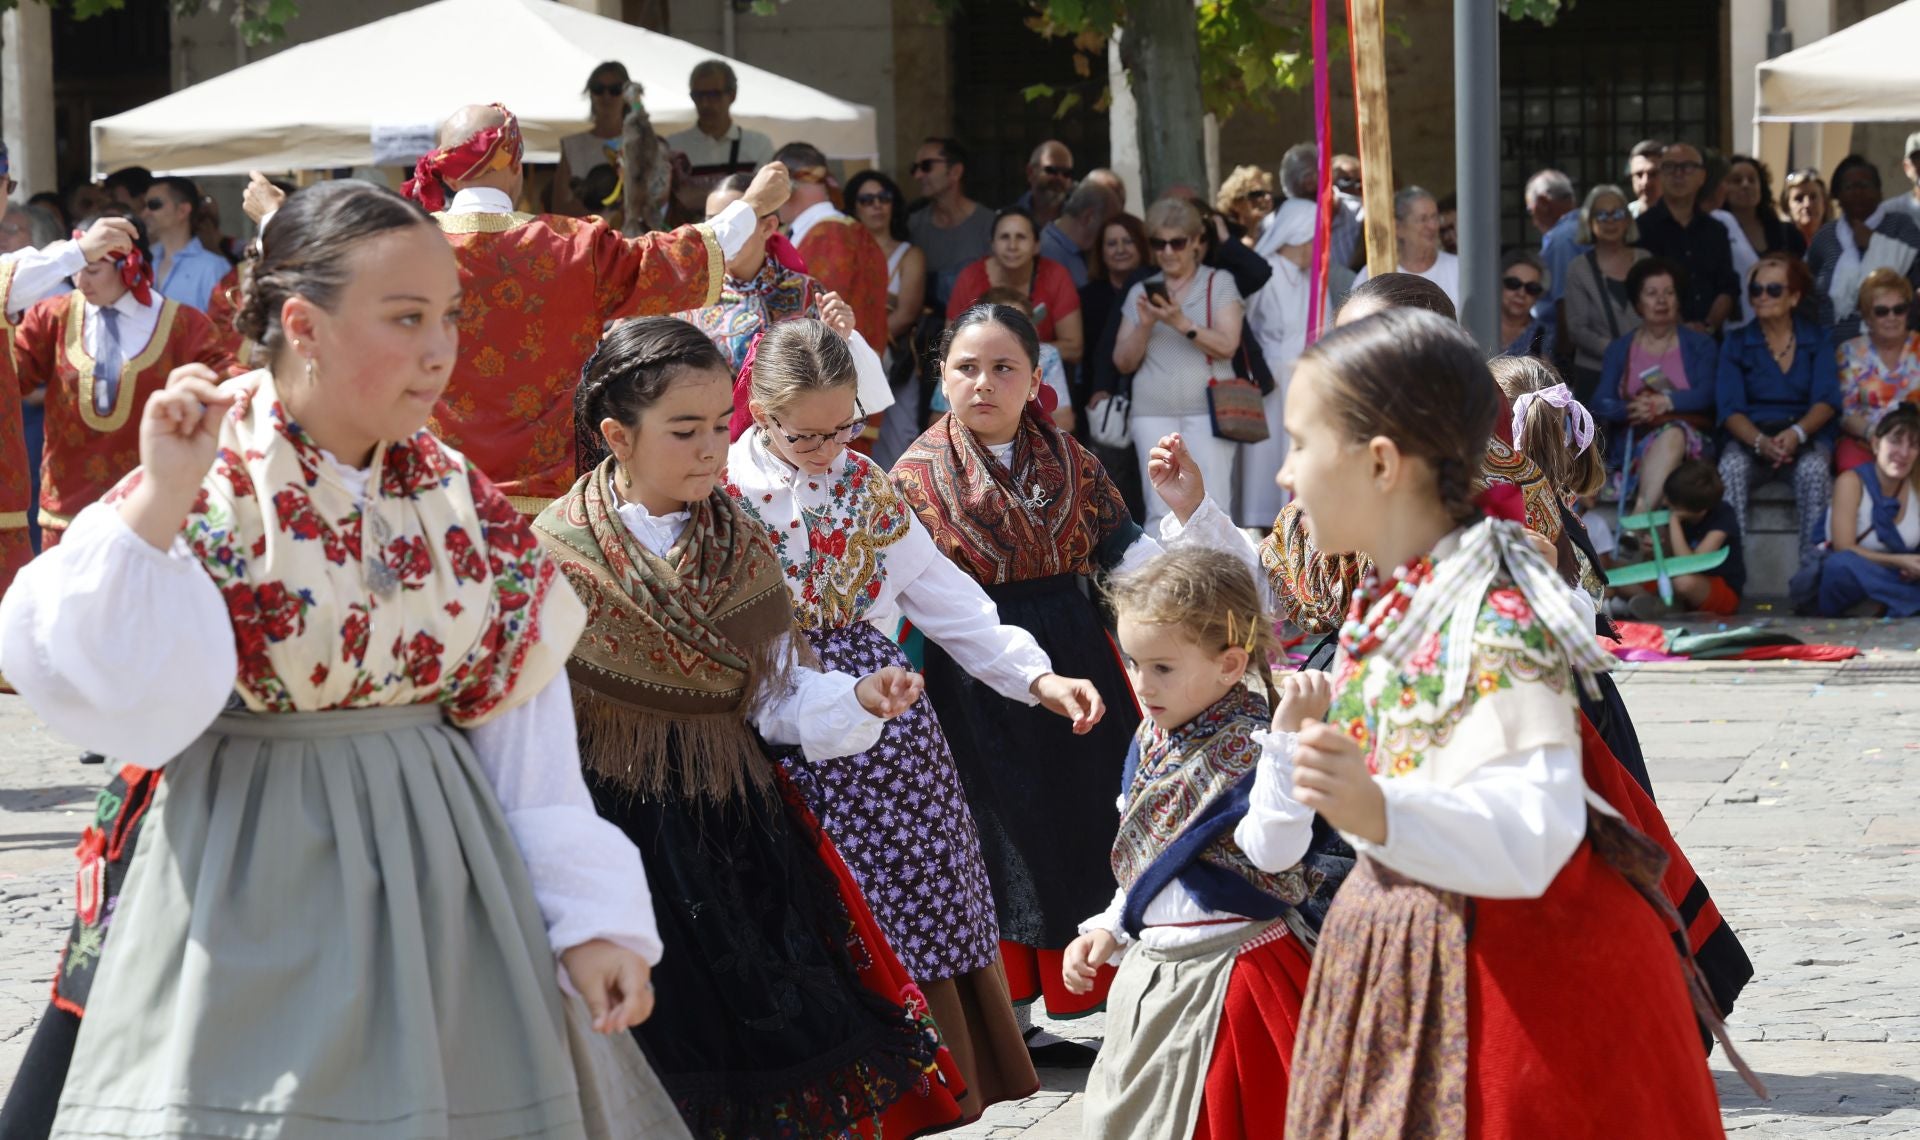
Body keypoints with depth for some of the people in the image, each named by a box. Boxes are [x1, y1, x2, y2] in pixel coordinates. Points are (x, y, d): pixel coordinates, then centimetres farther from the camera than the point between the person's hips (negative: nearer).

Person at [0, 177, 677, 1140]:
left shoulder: (460, 499, 5)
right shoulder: (207, 491, -8)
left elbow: (526, 729, 6)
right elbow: (115, 702, -19)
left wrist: (590, 914, 1)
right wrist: (162, 500, -23)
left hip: (442, 884, 4)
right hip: (253, 899, -4)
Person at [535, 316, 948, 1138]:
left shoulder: (743, 547, 6)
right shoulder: (555, 554, -9)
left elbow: (778, 697, 8)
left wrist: (860, 700, -10)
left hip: (737, 827, 4)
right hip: (620, 837, -4)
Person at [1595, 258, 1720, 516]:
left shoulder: (1700, 345, 17)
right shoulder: (1619, 350, 20)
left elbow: (1705, 395, -2)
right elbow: (1601, 403, 4)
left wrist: (1664, 403, -20)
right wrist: (1632, 410, -19)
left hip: (1691, 440, 0)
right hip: (1636, 441, 0)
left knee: (1673, 434, -39)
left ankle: (1639, 518, -56)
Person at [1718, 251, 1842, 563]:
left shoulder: (1817, 340, 10)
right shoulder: (1736, 344, 11)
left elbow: (1826, 401, -2)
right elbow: (1730, 409, -2)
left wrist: (1796, 433, -24)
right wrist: (1760, 441, -23)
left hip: (1806, 436, -1)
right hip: (1750, 436, 1)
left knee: (1814, 469, -35)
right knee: (1731, 468, -34)